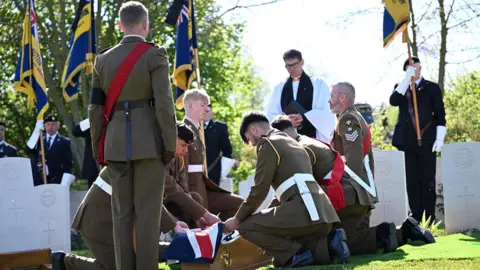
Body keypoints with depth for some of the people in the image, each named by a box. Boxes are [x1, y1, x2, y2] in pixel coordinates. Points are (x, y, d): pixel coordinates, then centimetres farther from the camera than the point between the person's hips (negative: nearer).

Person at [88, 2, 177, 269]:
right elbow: (164, 104, -11)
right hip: (149, 142, -4)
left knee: (122, 213, 6)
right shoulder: (155, 55, -4)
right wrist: (170, 145, -5)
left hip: (117, 143, 4)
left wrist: (99, 150, 15)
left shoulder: (104, 59, 9)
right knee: (148, 212, -3)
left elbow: (96, 109, 9)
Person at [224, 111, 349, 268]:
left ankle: (296, 255, -10)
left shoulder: (268, 144, 0)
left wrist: (237, 219, 7)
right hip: (322, 212, 9)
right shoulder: (291, 143, 29)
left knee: (246, 226, 0)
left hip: (303, 211, -9)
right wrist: (266, 217, 33)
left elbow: (259, 190, -4)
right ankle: (328, 245, 5)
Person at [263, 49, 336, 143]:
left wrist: (304, 118, -16)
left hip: (312, 137, -2)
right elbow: (270, 115, 8)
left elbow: (325, 112, -1)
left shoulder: (318, 85, 10)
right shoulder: (279, 89, 17)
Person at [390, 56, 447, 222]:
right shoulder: (401, 88, 13)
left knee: (428, 179, -1)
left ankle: (429, 216, 2)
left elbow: (440, 115, 1)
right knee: (412, 180, 3)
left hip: (427, 141, -3)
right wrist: (406, 80, -14)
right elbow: (393, 101, -9)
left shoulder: (432, 88, 5)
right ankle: (416, 215, 7)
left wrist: (439, 139, -8)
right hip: (409, 142, 3)